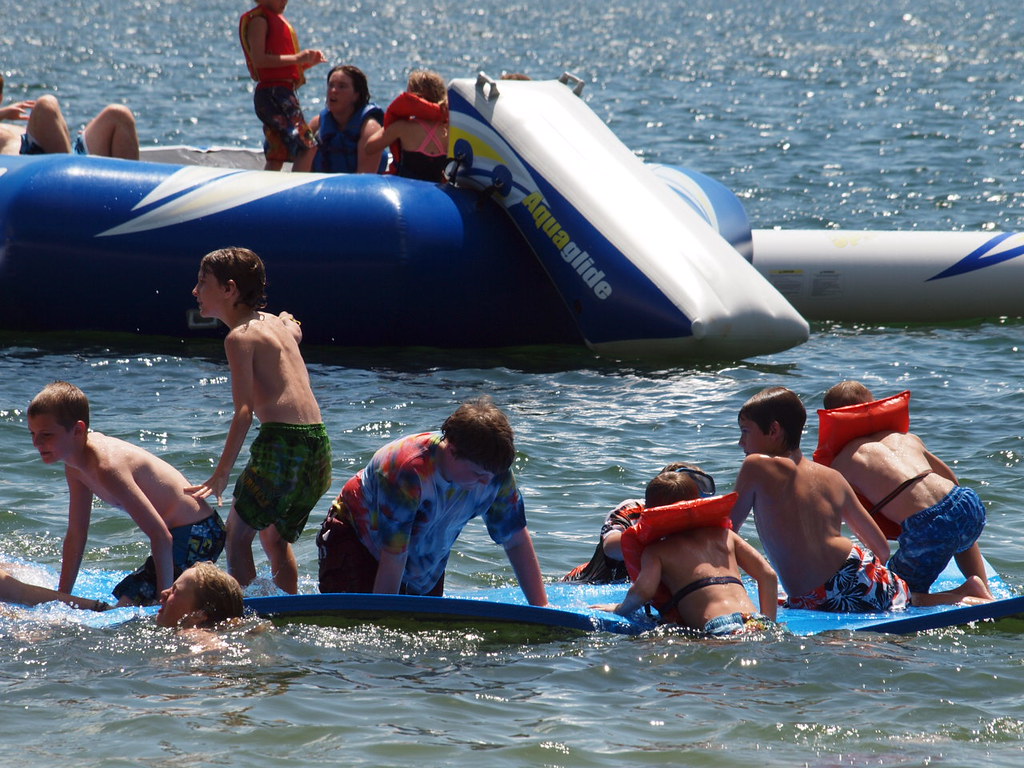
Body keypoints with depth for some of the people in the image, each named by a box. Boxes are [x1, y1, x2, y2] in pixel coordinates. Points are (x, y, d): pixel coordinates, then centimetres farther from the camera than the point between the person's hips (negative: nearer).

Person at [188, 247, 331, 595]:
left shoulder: (241, 336, -6)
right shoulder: (279, 324, 17)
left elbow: (245, 409, -14)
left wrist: (222, 473, -17)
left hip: (282, 440, -8)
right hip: (319, 441, 8)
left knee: (238, 531, -2)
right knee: (275, 536, 22)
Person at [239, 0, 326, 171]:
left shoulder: (278, 20, 23)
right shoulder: (258, 19, -6)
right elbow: (258, 59, -18)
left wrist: (309, 61, 10)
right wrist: (296, 58, -20)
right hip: (272, 92, -10)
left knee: (277, 157, 9)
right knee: (307, 147, -18)